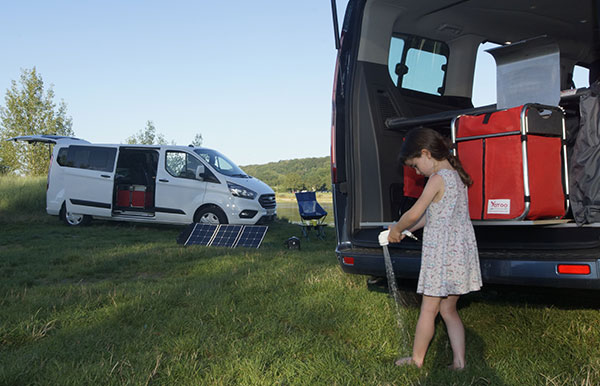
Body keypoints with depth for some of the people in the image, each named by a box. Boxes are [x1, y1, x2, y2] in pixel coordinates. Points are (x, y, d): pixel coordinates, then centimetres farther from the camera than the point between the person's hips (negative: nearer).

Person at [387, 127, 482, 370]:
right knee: (448, 309, 14)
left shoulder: (438, 178, -15)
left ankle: (417, 359, 16)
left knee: (429, 309, 4)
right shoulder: (456, 175, 13)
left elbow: (414, 214, -16)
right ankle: (459, 362, 13)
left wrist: (396, 229, 3)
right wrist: (403, 230, 16)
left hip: (441, 252, -9)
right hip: (461, 250, 9)